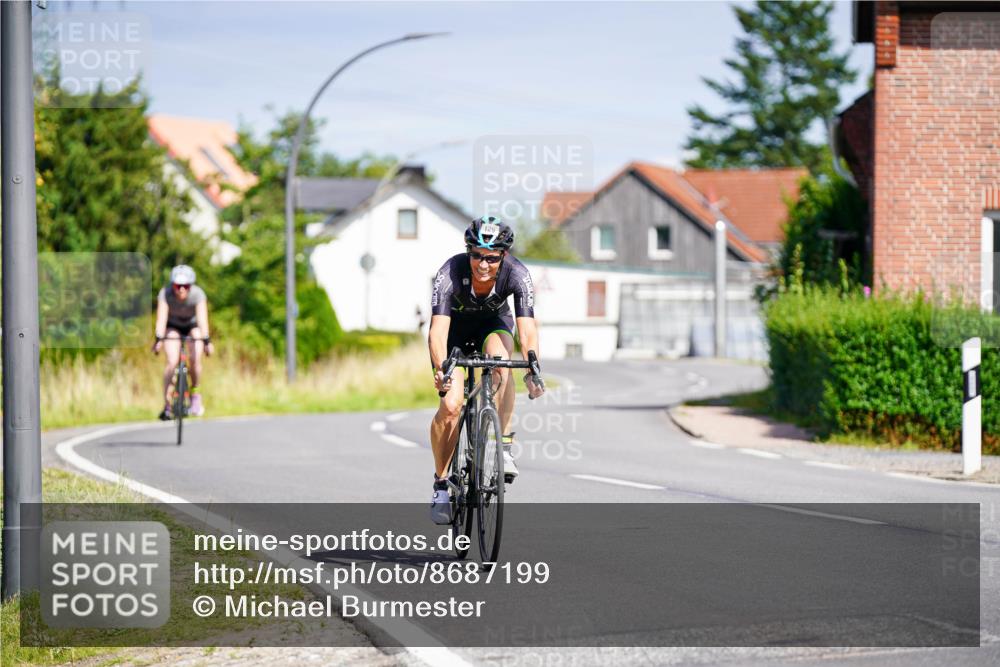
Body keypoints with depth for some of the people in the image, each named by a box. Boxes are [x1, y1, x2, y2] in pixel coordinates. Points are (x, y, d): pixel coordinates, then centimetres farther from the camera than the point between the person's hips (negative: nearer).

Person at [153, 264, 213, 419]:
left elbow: (202, 318, -38)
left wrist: (206, 340, -51)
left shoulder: (198, 294, -29)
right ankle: (167, 405, -15)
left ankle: (195, 393, 6)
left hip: (193, 326, 0)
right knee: (172, 362, -20)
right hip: (173, 327, 0)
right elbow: (161, 318, -37)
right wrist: (159, 339, -52)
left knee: (195, 360, -20)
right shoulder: (165, 294, -29)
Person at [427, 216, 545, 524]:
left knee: (500, 360, -35)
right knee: (451, 405, -17)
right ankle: (441, 483, 3)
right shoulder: (450, 273, -35)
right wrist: (441, 370, -60)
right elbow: (438, 329, -43)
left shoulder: (516, 274, -32)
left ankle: (504, 446, -24)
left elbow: (527, 328, -38)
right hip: (455, 327, -1)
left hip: (493, 322, 1)